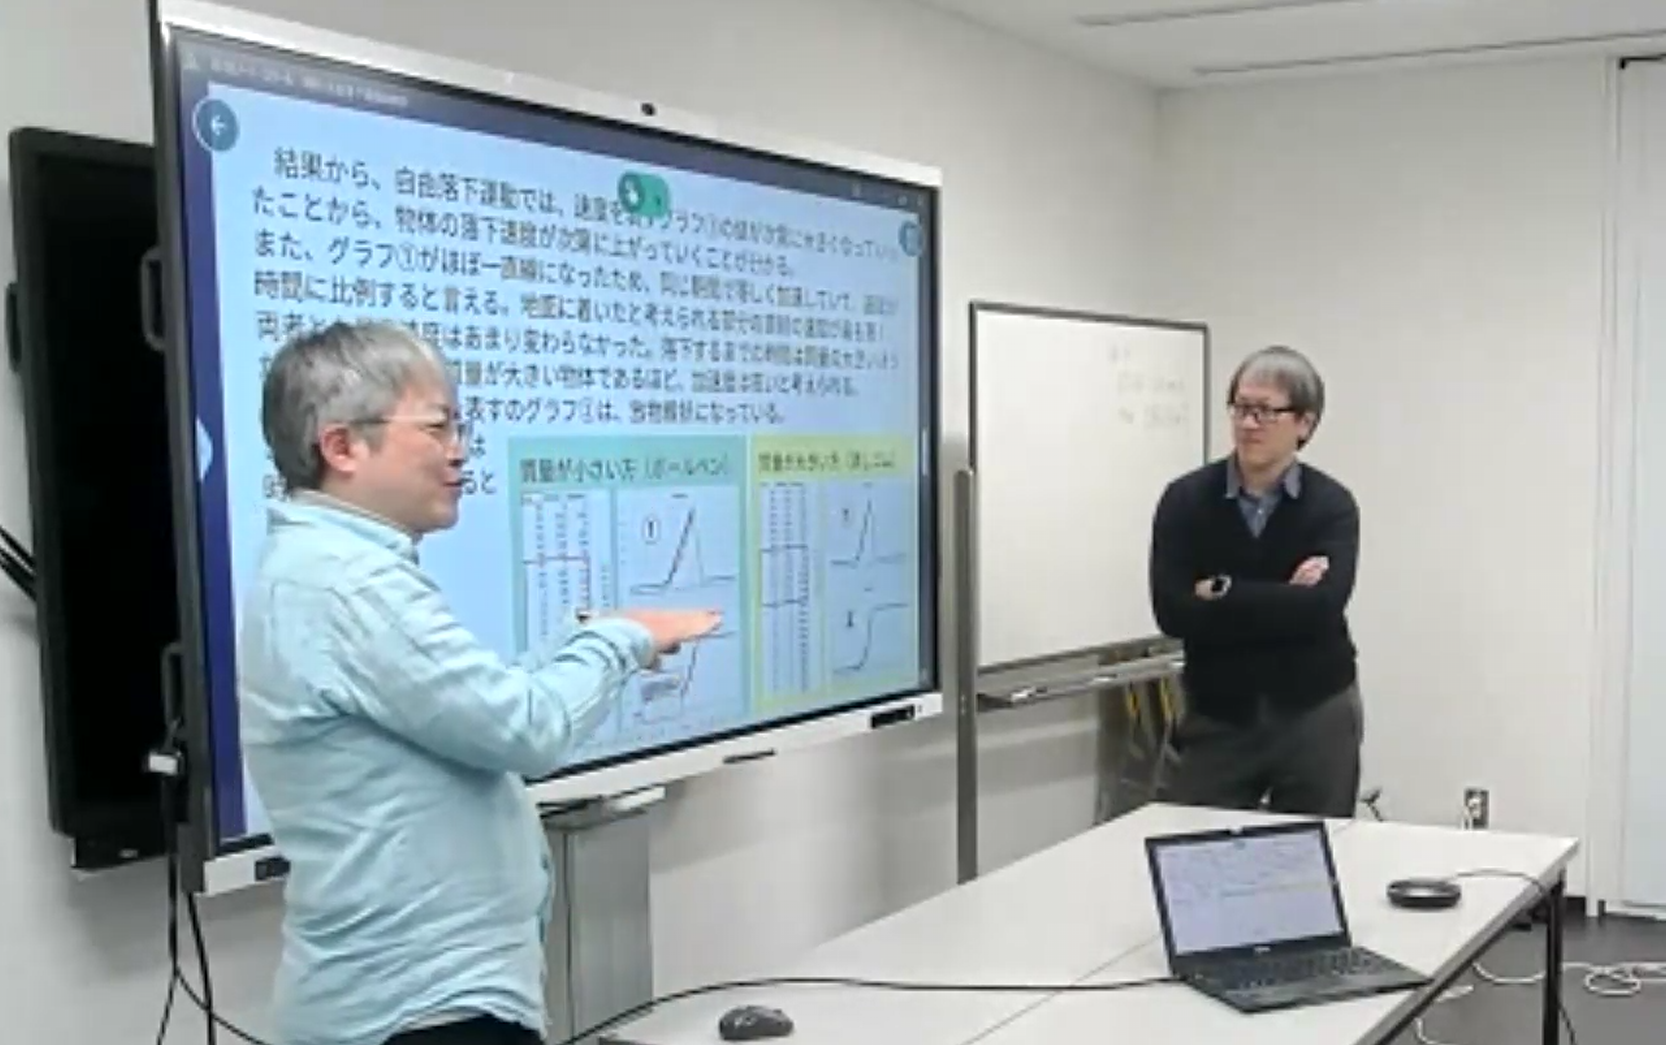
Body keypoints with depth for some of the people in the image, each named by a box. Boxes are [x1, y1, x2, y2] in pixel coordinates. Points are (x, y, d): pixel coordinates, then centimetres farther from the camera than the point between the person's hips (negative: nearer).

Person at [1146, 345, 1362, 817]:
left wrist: (1221, 592, -17)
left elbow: (1320, 607, -21)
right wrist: (1283, 598, -18)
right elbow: (1172, 611, -16)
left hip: (1316, 716, 0)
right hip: (1217, 718, 0)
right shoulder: (1186, 499, -5)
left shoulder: (1332, 505, -5)